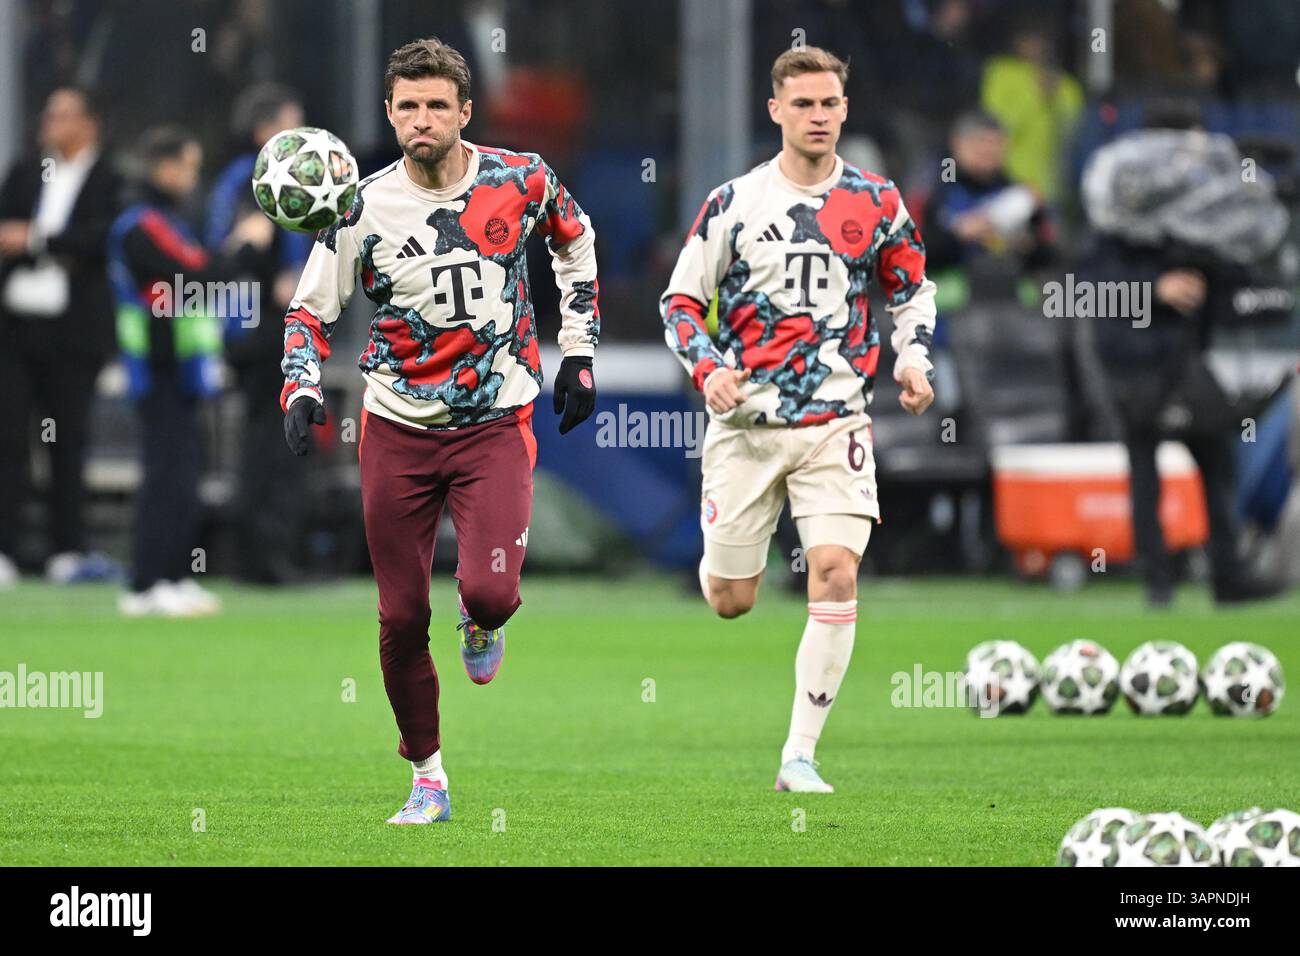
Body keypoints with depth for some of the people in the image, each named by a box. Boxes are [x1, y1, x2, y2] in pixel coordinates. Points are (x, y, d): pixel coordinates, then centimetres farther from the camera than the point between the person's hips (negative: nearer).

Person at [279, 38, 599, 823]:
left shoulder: (519, 179, -4)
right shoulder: (364, 209, -6)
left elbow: (576, 241, 16)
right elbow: (312, 309, 4)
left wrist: (578, 353, 13)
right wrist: (302, 388, -14)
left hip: (495, 425, -1)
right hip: (398, 428, 1)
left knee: (489, 589, -20)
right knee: (402, 616, 1)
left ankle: (484, 624, 20)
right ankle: (428, 778, 18)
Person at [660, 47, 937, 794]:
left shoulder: (877, 203, 2)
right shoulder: (735, 202, -2)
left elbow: (912, 287, 18)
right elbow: (681, 299, 3)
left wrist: (912, 358, 0)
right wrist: (707, 368, -15)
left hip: (835, 421, 0)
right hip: (747, 419, 0)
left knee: (837, 576, -17)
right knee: (730, 602, 4)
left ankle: (801, 756, -9)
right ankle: (720, 554, 45)